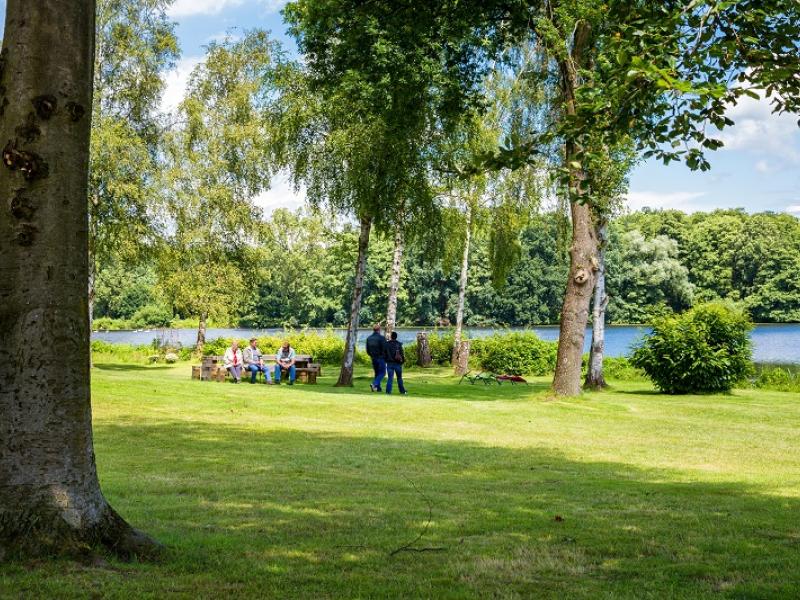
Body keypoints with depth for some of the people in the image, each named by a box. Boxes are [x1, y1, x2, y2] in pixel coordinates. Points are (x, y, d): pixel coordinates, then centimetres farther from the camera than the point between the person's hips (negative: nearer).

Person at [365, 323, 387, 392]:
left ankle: (378, 388, 12)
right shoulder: (381, 338, -14)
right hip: (381, 358, -6)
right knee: (382, 373, 1)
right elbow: (385, 349, -15)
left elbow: (367, 350, 9)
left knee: (377, 373, 15)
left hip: (373, 358, 6)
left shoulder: (369, 338, 5)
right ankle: (374, 384, -18)